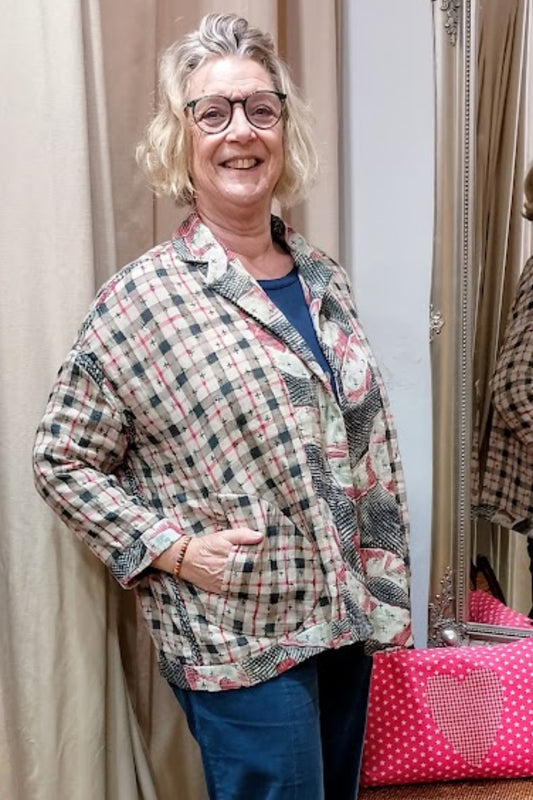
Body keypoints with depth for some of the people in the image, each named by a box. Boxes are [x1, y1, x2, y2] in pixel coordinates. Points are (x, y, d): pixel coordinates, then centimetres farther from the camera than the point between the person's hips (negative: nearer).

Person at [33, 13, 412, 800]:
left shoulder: (325, 278, 3)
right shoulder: (142, 299, -14)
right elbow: (63, 459, -8)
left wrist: (385, 584, 9)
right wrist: (171, 548, -16)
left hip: (345, 618, 6)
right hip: (239, 644, -6)